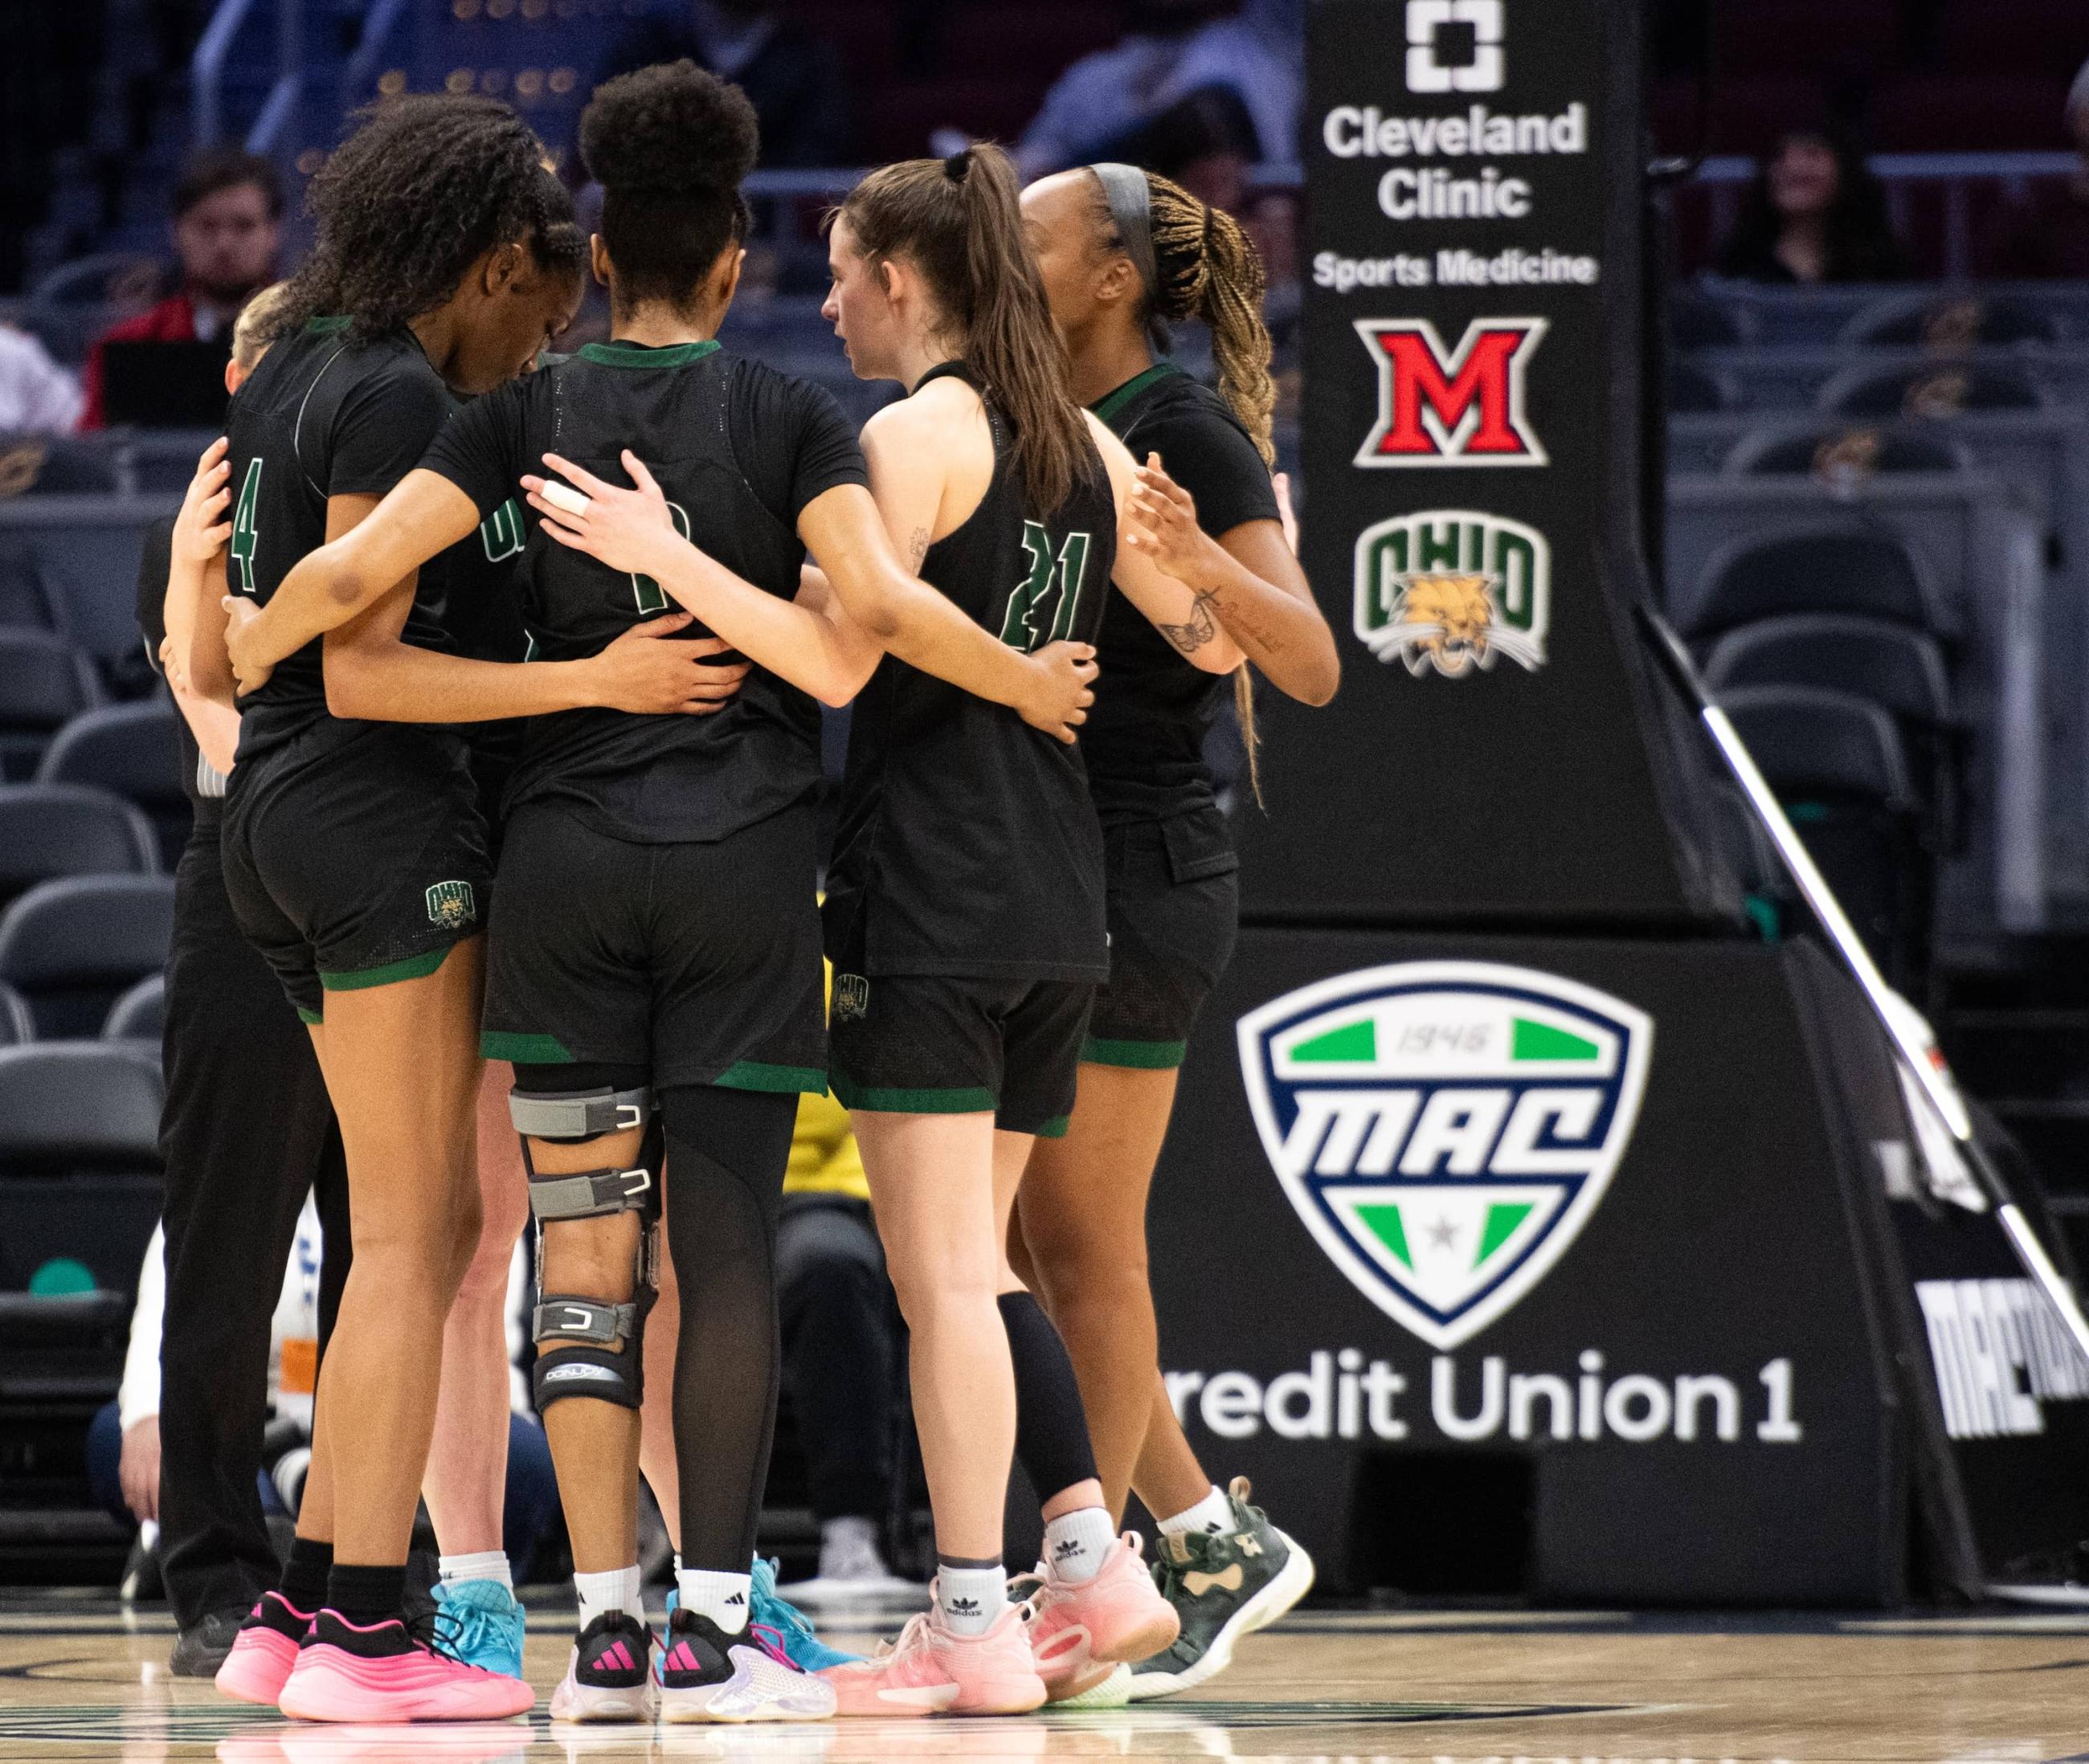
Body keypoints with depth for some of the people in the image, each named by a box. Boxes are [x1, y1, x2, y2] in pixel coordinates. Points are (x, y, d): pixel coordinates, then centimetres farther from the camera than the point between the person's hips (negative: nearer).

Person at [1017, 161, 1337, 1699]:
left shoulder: (1189, 438, -9)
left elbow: (1311, 665, -17)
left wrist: (1199, 559, -33)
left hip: (1136, 875, -9)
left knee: (1081, 1240, -5)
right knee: (1005, 1235, 10)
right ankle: (1214, 1538, 18)